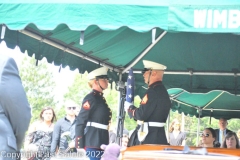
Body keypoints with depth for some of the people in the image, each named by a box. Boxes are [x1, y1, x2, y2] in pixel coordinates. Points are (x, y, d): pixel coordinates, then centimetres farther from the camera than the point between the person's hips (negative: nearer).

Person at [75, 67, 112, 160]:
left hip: (101, 145, 9)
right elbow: (80, 123, -14)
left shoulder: (101, 98, 18)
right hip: (91, 145, -9)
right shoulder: (90, 98, -8)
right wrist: (80, 147, -19)